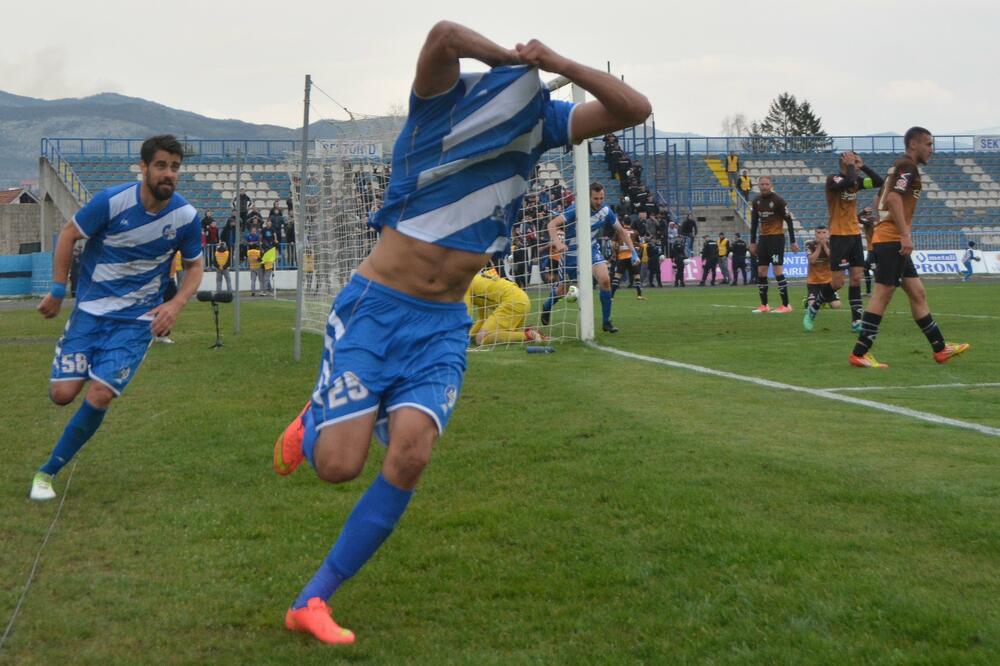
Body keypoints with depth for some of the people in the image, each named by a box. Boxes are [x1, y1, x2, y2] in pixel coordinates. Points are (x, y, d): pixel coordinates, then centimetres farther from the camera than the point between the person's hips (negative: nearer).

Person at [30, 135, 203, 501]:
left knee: (99, 398, -14)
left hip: (137, 319, 0)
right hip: (91, 309, 0)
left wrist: (176, 304, -10)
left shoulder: (186, 217, -9)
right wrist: (57, 289, 0)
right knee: (63, 393, -9)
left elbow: (194, 266, 7)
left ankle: (48, 472, 4)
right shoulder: (113, 201, -15)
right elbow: (69, 234, 0)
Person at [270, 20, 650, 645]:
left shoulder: (541, 119, 4)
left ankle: (313, 600, -1)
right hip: (375, 307, -3)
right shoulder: (444, 100, -10)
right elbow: (444, 35, -32)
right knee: (338, 464, -12)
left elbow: (634, 109, -3)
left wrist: (557, 63, -14)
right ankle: (312, 421, 29)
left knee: (409, 457, -17)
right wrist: (513, 58, -14)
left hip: (443, 326, 4)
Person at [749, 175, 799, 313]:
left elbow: (789, 220, -10)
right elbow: (754, 222, 14)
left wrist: (793, 242, -11)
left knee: (777, 271, -11)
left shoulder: (778, 200, -11)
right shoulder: (756, 201, 6)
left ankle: (785, 305, -6)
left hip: (777, 238, -6)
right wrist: (752, 242, 13)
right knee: (761, 272, 6)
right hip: (763, 238, 6)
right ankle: (764, 305, 15)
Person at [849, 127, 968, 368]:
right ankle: (859, 354, -9)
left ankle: (940, 348, 16)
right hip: (892, 240, -10)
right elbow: (893, 198, -22)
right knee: (883, 295, -10)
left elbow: (883, 199, 25)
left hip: (891, 241, 10)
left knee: (917, 293, 11)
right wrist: (905, 235, -25)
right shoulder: (907, 166, -9)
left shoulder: (900, 166, 21)